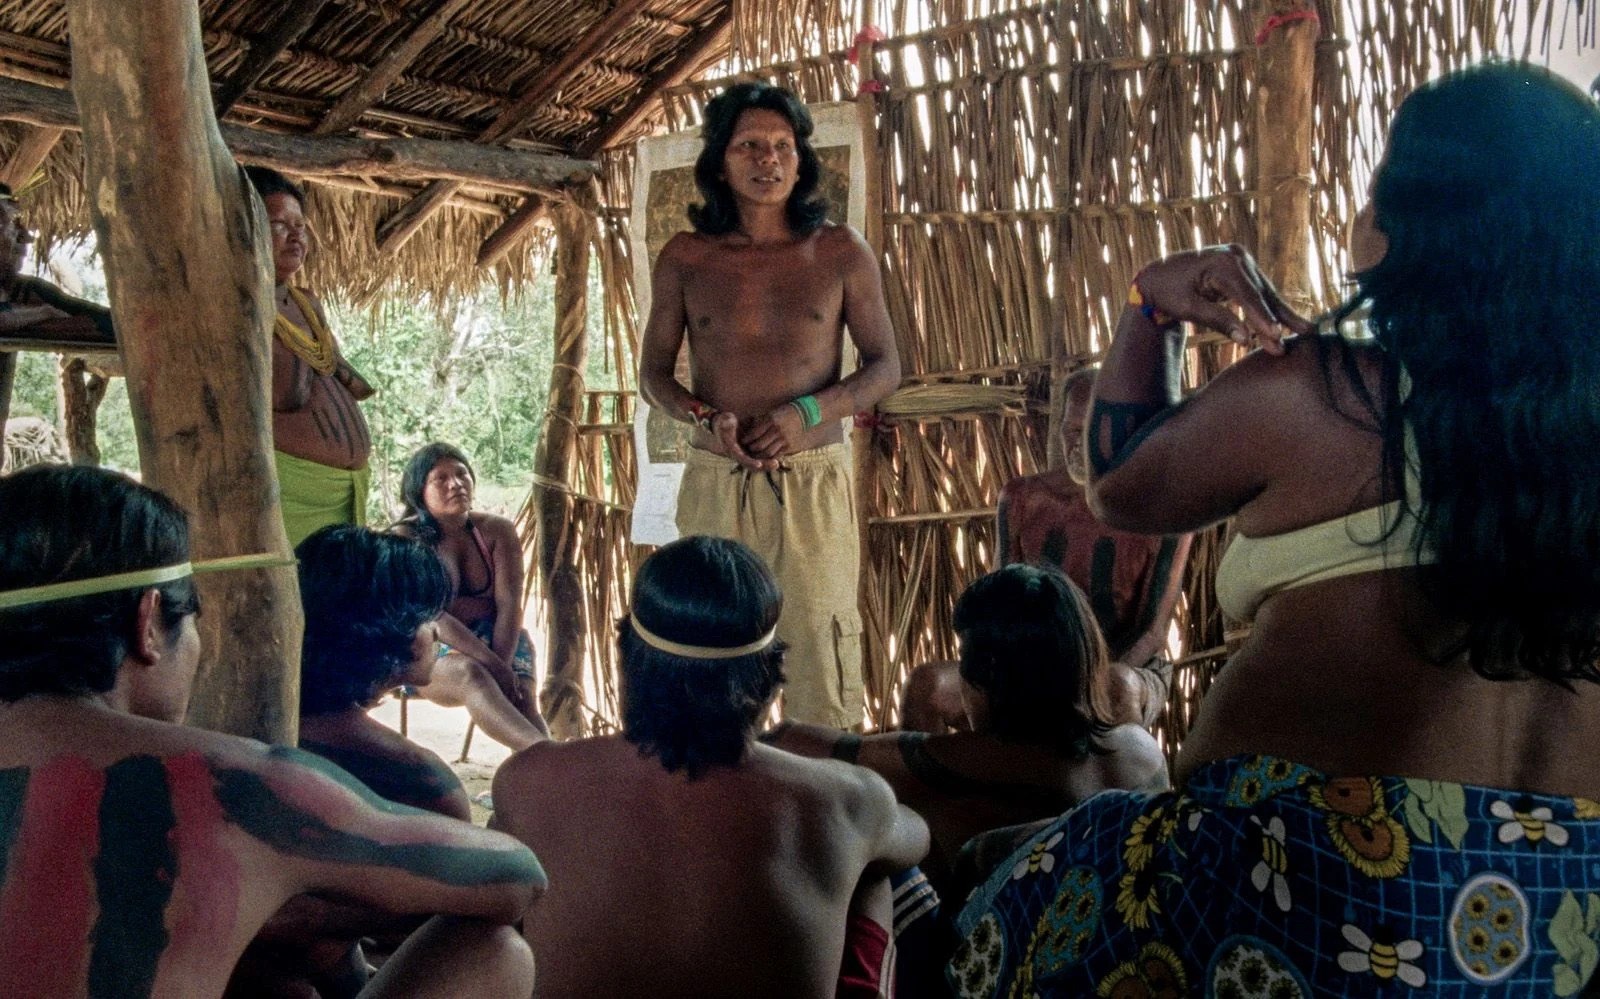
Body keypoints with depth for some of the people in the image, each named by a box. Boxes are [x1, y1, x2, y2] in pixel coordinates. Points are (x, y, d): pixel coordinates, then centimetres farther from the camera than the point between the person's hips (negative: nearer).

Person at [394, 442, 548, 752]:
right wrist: (493, 665, -27)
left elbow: (509, 605, -7)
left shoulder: (496, 531, 1)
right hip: (427, 647, -4)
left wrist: (502, 665, -25)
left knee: (523, 696, -26)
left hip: (495, 639, 4)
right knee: (470, 674, -36)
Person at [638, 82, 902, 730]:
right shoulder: (684, 259, 6)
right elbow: (653, 372, 12)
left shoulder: (841, 252, 4)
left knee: (821, 661, -4)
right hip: (714, 483, 1)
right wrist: (704, 418, -9)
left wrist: (809, 413, -11)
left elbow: (885, 367, 6)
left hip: (813, 483, -1)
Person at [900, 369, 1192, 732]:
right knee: (924, 684, -25)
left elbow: (1154, 633, -8)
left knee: (1115, 689, -42)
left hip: (1132, 671, -3)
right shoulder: (1022, 499, 5)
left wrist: (1102, 680, -26)